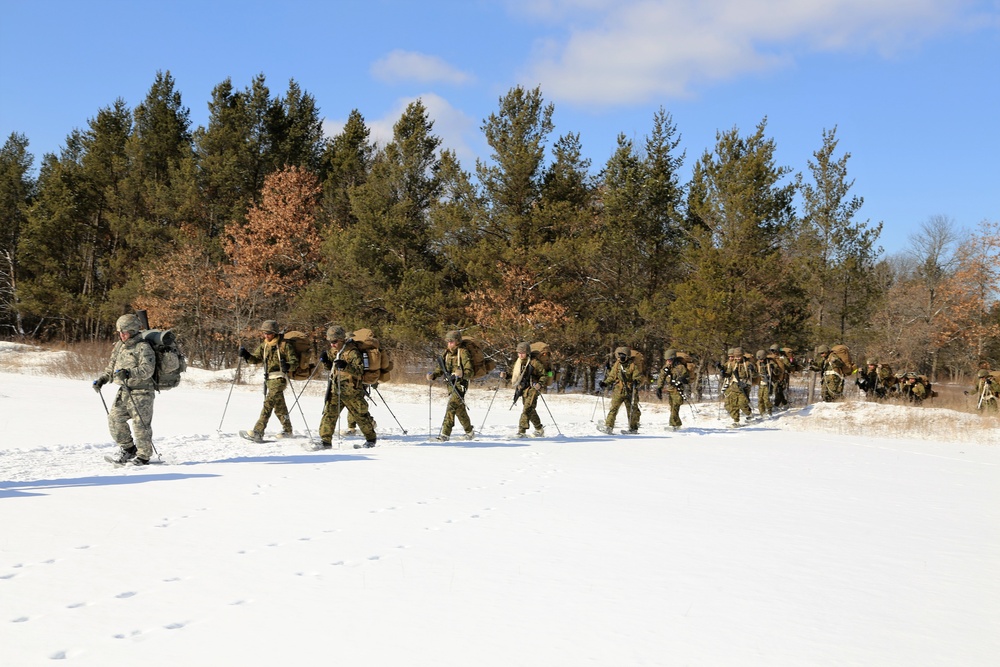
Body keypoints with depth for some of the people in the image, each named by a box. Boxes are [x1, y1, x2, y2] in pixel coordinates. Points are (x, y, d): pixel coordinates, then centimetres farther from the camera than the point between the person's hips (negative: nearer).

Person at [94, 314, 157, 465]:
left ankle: (143, 457, 11)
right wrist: (102, 379, 8)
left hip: (141, 392, -8)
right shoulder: (119, 347, 14)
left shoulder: (143, 347, -11)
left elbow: (147, 370, -23)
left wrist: (129, 373, -36)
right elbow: (111, 368, 24)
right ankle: (128, 449, 19)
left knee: (140, 424, -3)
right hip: (124, 391, 8)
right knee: (115, 418, 3)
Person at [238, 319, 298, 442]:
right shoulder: (264, 346, 14)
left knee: (268, 403, -19)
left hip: (279, 378, -8)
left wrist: (288, 366, -30)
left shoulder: (284, 345, -8)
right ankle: (287, 430, 31)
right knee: (279, 406, 18)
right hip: (268, 379, 8)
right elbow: (256, 358, 12)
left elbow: (295, 361, -9)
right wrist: (246, 355, -8)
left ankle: (257, 432, -27)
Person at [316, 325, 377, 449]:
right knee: (329, 413, -2)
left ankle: (371, 439, 21)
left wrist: (346, 366, -41)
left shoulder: (352, 352, -15)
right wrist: (325, 361, 0)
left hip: (351, 390, -7)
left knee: (360, 415, 5)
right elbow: (331, 367, 22)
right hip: (335, 388, 7)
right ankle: (325, 441, 1)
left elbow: (359, 370, -24)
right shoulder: (333, 351, 10)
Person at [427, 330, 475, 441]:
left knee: (451, 405, -19)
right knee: (460, 409, 13)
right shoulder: (446, 354, 13)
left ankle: (445, 433, -22)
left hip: (460, 383, -7)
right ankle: (469, 432, 26)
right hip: (450, 384, 7)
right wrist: (433, 375, -4)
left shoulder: (462, 353, -8)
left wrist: (462, 374, -33)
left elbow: (470, 371, -13)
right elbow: (440, 369, 16)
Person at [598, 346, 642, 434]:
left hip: (630, 392, -3)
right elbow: (612, 377, 17)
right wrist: (605, 383, 5)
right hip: (618, 391, 3)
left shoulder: (632, 365, -5)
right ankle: (608, 427, -9)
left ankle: (634, 428, 19)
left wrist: (636, 381, -27)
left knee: (632, 410, 6)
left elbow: (639, 376, -7)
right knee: (613, 408, -7)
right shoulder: (616, 365, 8)